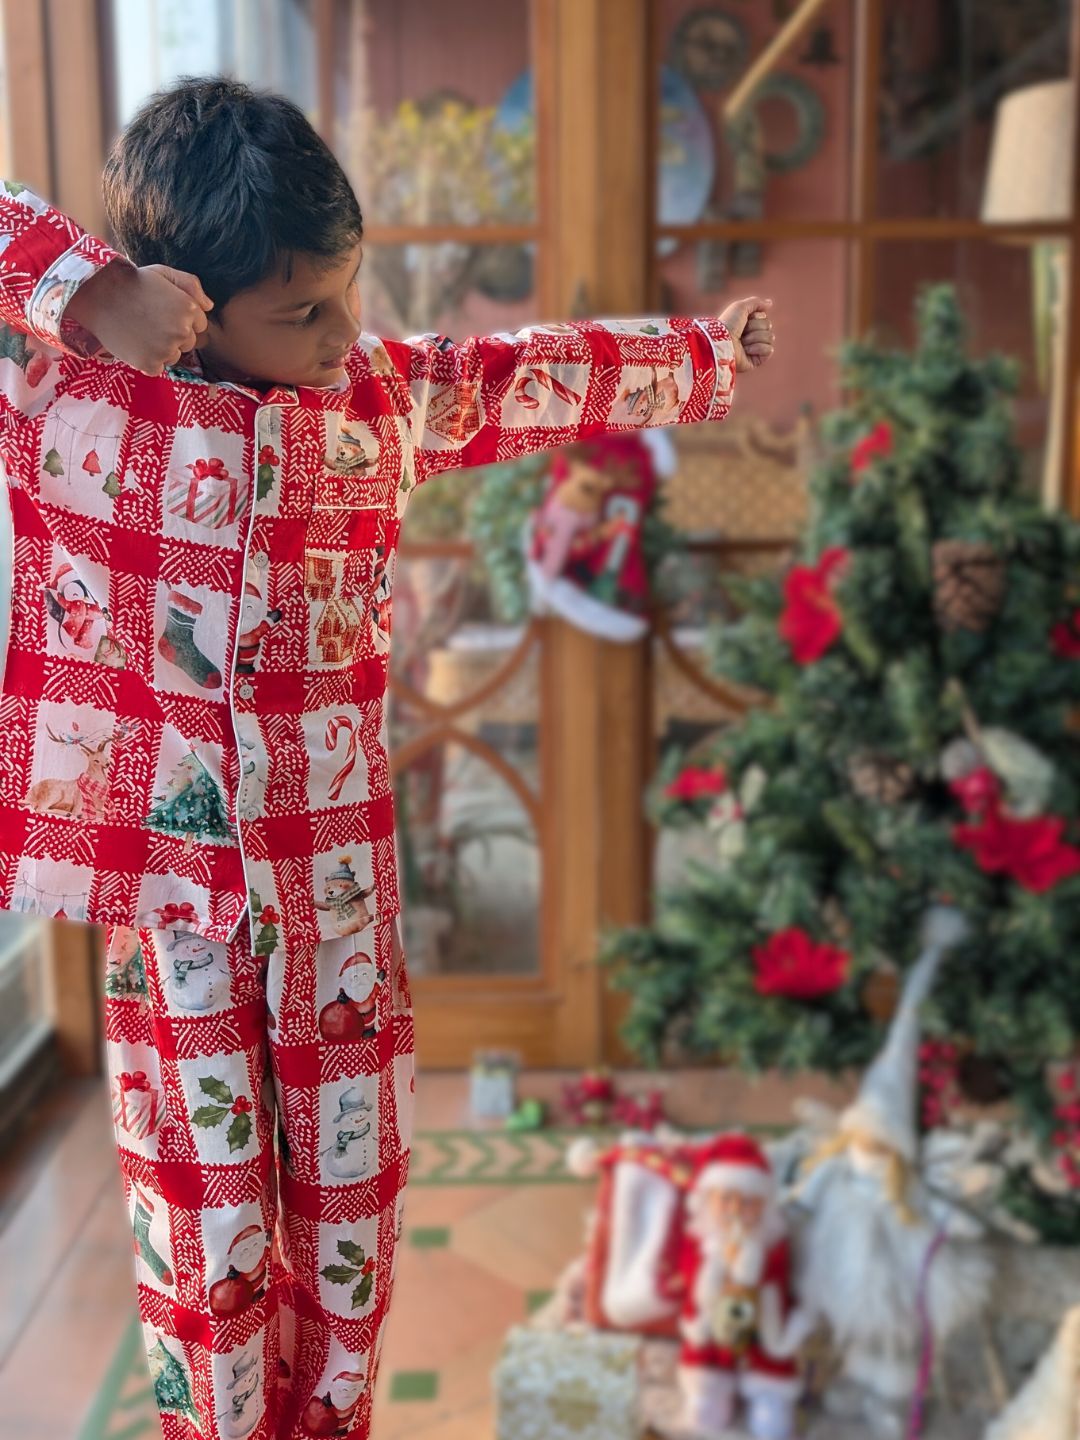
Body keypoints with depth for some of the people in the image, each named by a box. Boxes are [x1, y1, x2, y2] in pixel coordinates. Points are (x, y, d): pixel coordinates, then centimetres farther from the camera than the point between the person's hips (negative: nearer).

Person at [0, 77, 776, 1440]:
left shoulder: (385, 392, 3)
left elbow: (538, 374, 18)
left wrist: (704, 352, 28)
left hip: (336, 873, 4)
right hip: (163, 879, -3)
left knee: (349, 1186, 15)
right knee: (206, 1195, 9)